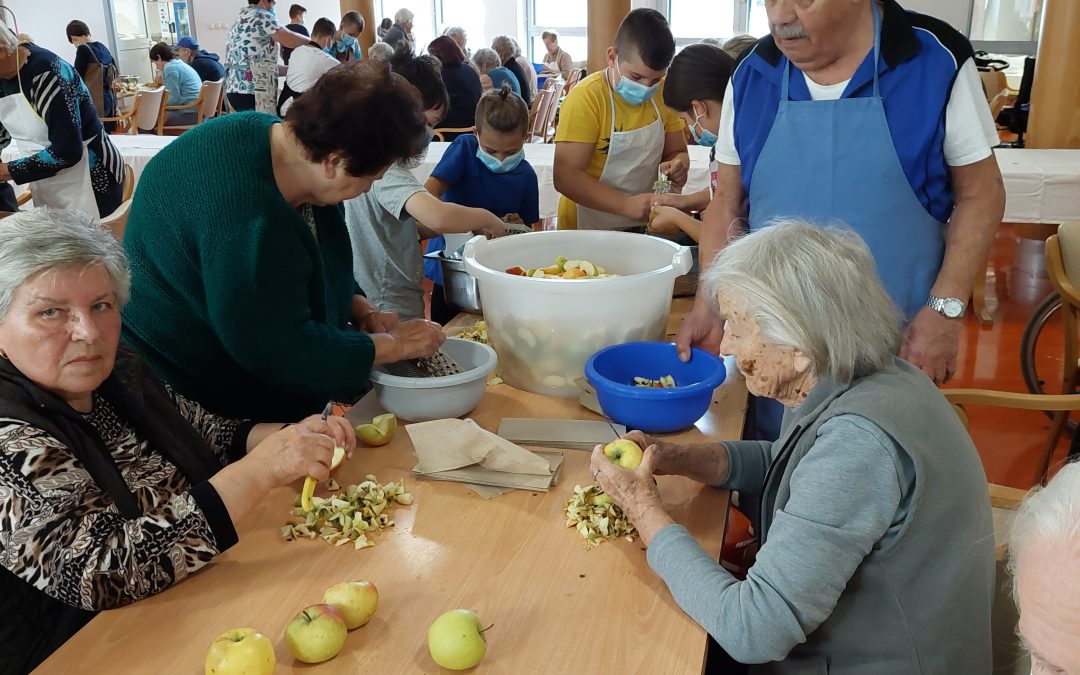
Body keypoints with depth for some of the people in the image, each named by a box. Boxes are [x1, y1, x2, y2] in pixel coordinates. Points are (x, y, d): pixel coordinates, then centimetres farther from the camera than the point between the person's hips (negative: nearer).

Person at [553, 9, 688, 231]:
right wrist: (626, 204, -28)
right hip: (588, 232, -6)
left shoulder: (663, 93, 3)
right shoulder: (586, 98, -14)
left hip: (643, 228, 6)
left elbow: (677, 152, 14)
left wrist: (677, 164, -9)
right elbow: (565, 177, -19)